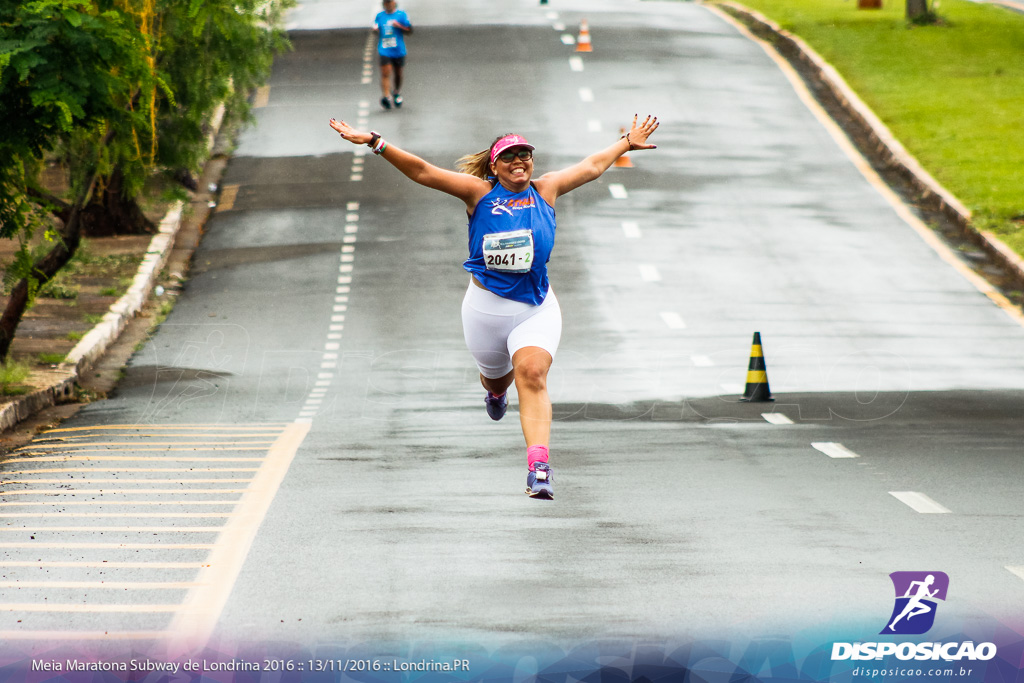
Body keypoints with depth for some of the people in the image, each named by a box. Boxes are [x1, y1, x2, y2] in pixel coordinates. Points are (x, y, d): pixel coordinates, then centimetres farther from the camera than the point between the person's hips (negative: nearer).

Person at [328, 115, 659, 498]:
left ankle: (538, 466, -30)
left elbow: (591, 167, 22)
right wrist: (374, 143, -12)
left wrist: (627, 143, 31)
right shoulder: (479, 192, -2)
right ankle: (495, 391, 61)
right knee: (496, 378, 19)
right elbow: (423, 172, -5)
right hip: (487, 305, 0)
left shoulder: (545, 191, 5)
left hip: (536, 307, 0)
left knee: (532, 375, -21)